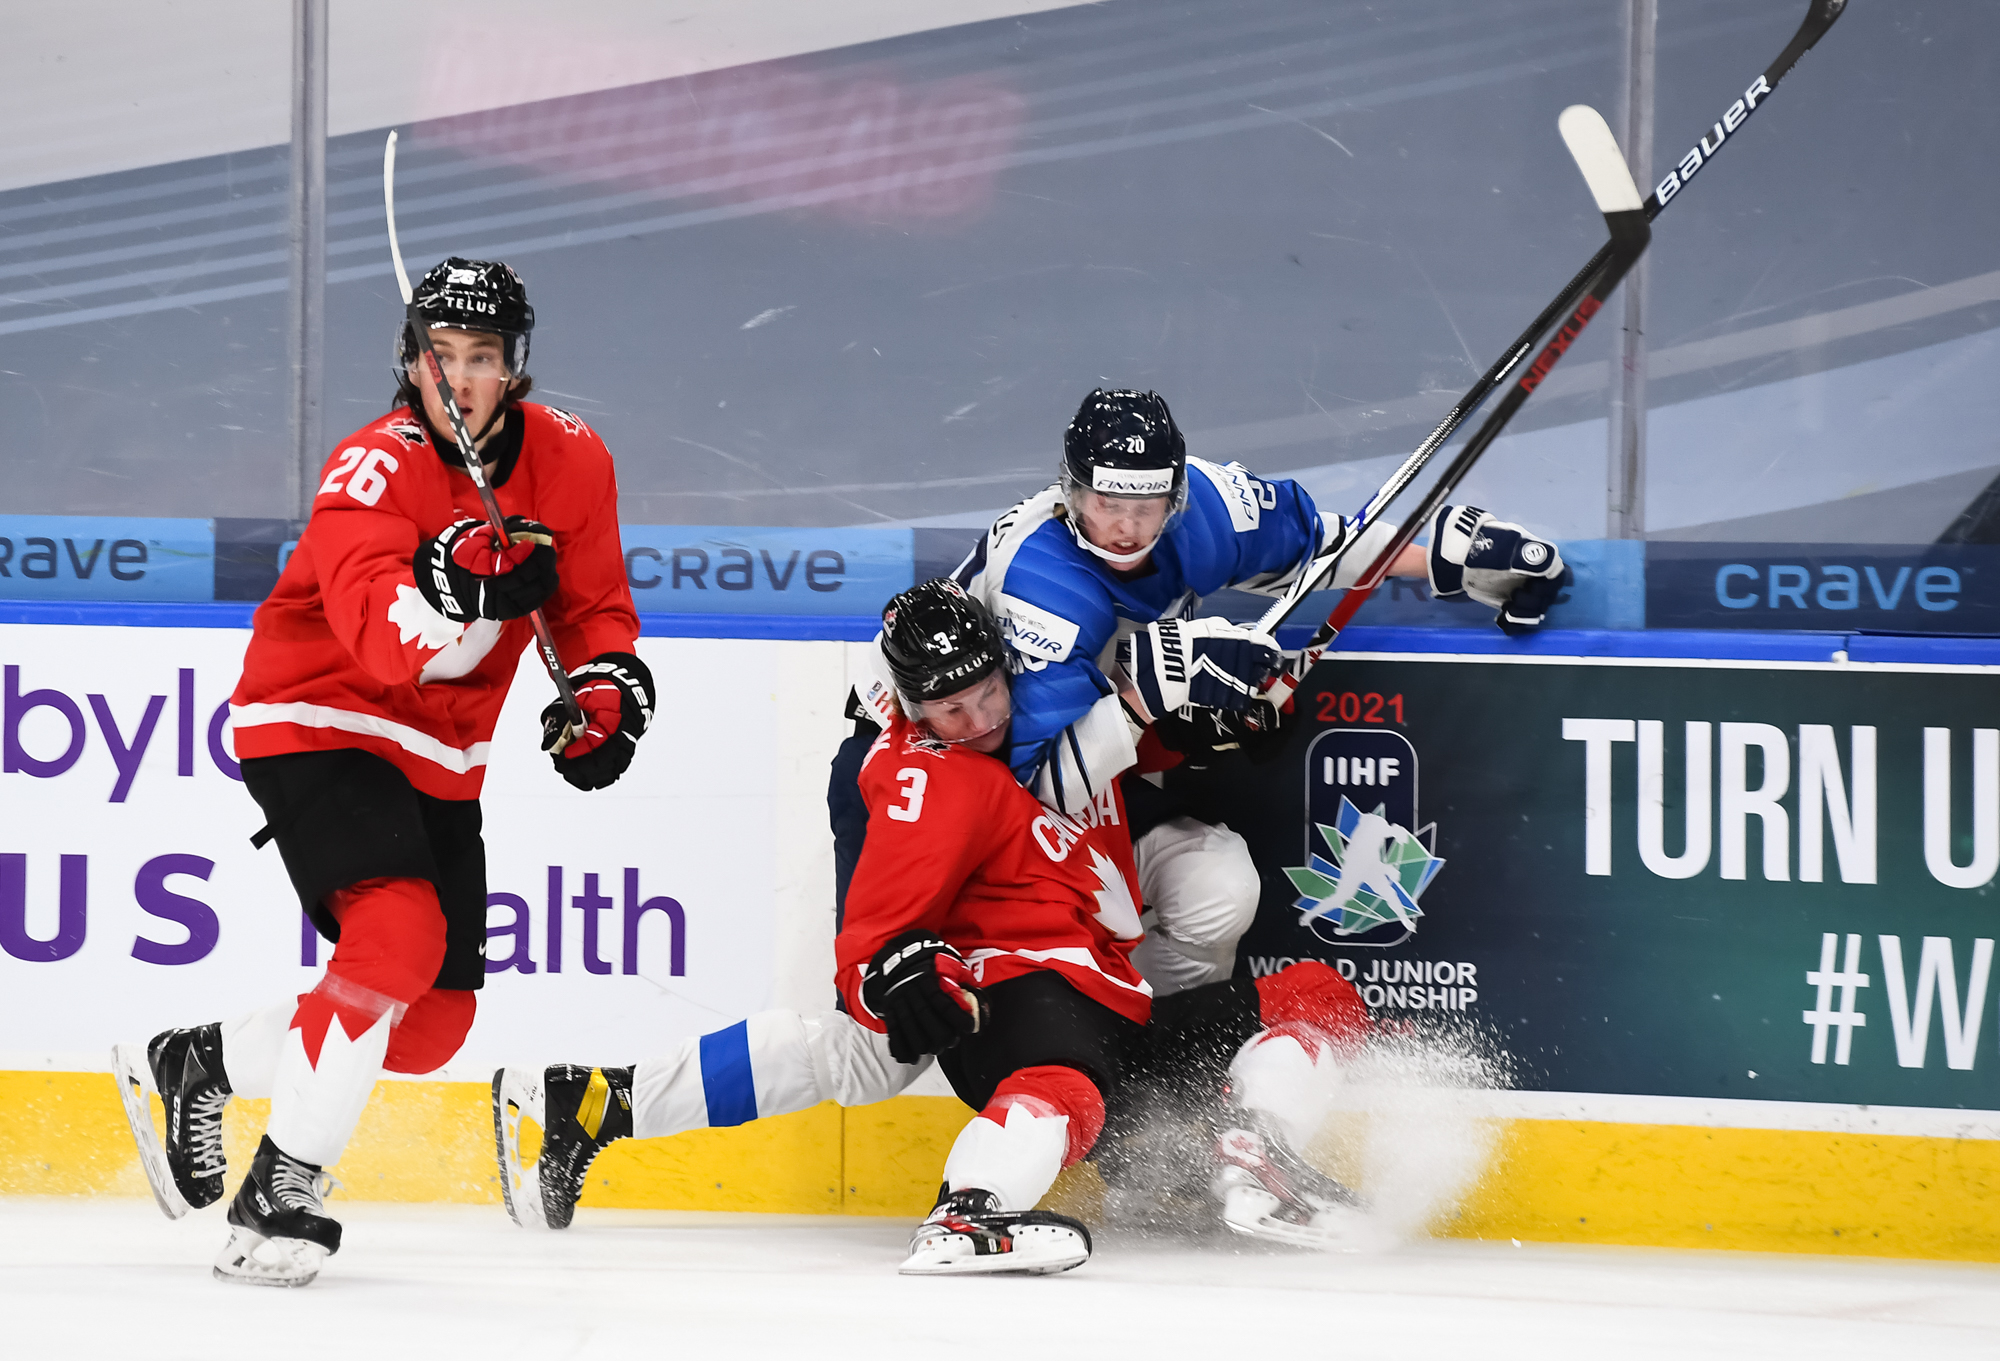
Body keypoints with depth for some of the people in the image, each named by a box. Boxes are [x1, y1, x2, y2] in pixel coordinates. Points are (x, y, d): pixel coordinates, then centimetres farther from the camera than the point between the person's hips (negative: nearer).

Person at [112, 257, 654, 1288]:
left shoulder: (569, 461, -3)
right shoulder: (374, 470, -21)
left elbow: (595, 607, 9)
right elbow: (383, 643, -34)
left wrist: (610, 689, -10)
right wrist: (473, 590, -49)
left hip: (437, 760, 7)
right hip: (313, 727, -7)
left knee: (431, 1026, 5)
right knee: (399, 934, -29)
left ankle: (192, 1064, 24)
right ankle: (280, 1193, -20)